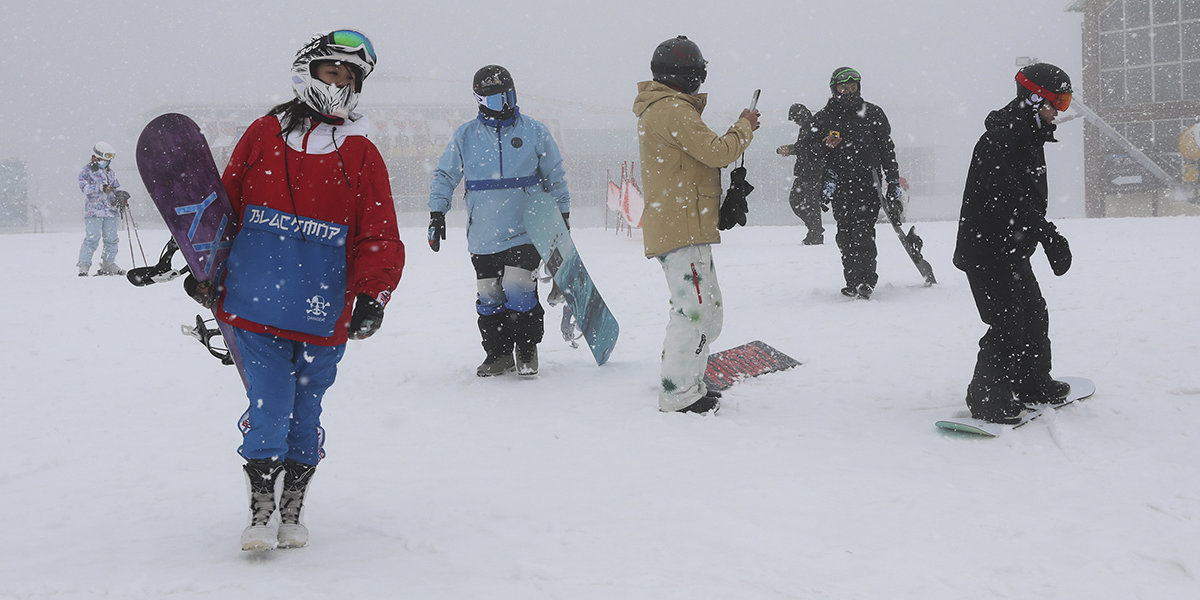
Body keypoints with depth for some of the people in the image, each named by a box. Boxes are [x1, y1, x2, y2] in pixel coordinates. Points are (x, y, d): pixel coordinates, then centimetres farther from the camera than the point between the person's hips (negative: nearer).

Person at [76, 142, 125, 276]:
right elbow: (84, 187, -14)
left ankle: (108, 265, 19)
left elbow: (116, 188, 23)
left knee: (111, 239, 7)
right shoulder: (86, 171, 1)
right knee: (92, 239, -12)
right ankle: (84, 265, -7)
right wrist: (101, 188, -25)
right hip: (94, 211, -6)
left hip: (111, 210, 6)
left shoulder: (110, 173, 18)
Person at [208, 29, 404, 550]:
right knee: (268, 405, -4)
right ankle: (260, 513, 10)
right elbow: (225, 204, 15)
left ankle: (292, 512, 26)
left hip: (323, 313, 1)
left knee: (305, 411, 10)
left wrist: (372, 297, -10)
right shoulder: (263, 135, 7)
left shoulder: (362, 155, 7)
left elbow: (378, 236, 2)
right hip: (254, 305, -1)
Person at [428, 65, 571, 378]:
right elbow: (444, 176, 12)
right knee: (489, 296, 5)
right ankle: (498, 354, 18)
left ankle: (527, 350, 7)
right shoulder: (465, 136, 5)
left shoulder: (535, 131, 4)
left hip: (525, 231, -2)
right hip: (483, 234, 2)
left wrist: (562, 214, 12)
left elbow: (555, 176, 12)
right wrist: (436, 213, 3)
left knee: (518, 289, -11)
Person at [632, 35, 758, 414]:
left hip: (683, 226, 11)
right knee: (694, 310, -11)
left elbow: (700, 157, 25)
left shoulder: (668, 109, 21)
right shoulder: (671, 110, -13)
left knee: (708, 311, 15)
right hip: (680, 228, -11)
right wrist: (745, 126, -1)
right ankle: (678, 396, -7)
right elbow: (717, 152, -17)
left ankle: (689, 384, 21)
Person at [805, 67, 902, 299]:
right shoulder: (823, 118, 10)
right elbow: (811, 150, 13)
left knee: (863, 231, -15)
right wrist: (825, 145, -11)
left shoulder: (873, 113, 9)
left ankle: (865, 280, -19)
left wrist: (894, 185, 7)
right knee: (845, 235, 0)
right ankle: (853, 282, 7)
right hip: (839, 184, 2)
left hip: (868, 182, -2)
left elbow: (887, 150, 11)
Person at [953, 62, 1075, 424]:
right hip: (987, 251, -11)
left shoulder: (1028, 136, 15)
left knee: (1034, 315, 17)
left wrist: (1043, 235, 26)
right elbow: (1009, 200, -29)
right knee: (1008, 324, -10)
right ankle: (987, 400, -2)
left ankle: (1033, 384, 32)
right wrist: (1049, 235, -30)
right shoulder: (1001, 139, -19)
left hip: (1012, 250, 11)